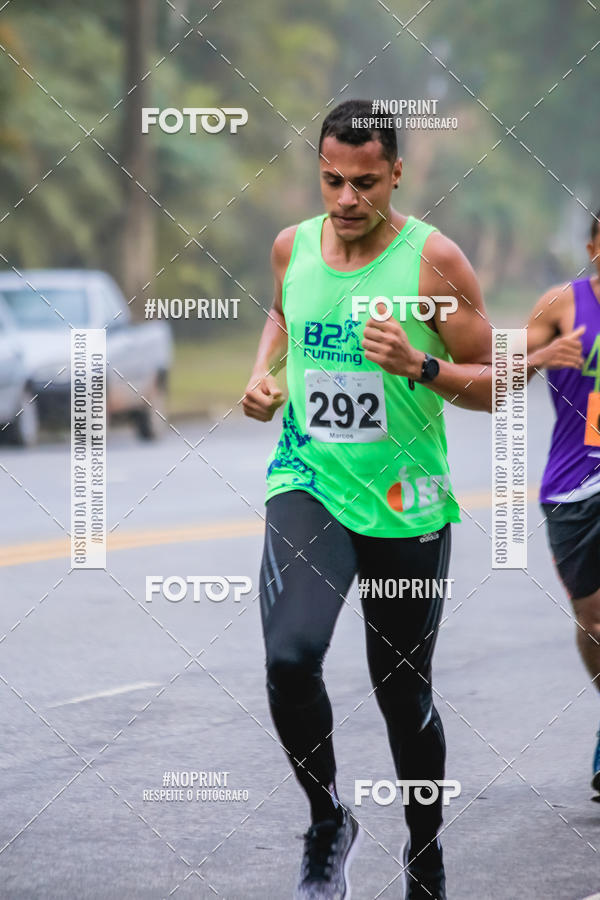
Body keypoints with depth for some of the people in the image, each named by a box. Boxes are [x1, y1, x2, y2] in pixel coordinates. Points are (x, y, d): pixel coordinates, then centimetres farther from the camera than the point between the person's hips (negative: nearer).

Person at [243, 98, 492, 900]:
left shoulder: (432, 258, -8)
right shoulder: (293, 246, 3)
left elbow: (491, 384, -5)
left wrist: (420, 366, -23)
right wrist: (265, 372, 8)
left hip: (405, 503, -2)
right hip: (308, 483, 2)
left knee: (403, 691, 9)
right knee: (289, 656, -23)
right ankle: (327, 824, -1)